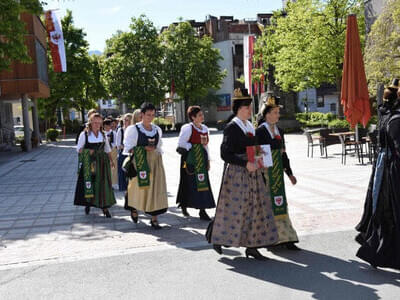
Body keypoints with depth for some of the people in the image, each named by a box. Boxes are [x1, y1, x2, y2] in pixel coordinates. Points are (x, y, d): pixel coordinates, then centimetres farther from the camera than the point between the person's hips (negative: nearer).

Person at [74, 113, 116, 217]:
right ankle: (88, 204, 22)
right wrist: (88, 151, -16)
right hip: (88, 163, -2)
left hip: (102, 162, 2)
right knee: (88, 184, 2)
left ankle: (105, 207, 1)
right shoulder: (84, 134, -3)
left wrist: (111, 161, 11)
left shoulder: (103, 135, 9)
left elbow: (107, 149, 17)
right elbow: (79, 148, 0)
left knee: (103, 184, -2)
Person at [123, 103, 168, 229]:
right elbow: (129, 148, -6)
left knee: (156, 188, -3)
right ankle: (134, 208, 36)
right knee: (139, 187, 6)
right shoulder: (133, 129, -4)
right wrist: (145, 148, -15)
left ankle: (154, 218, 2)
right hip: (140, 161, -4)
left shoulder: (157, 129, 10)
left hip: (155, 161, 4)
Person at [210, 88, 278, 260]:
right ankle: (217, 238, 22)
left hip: (252, 173, 8)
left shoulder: (250, 126, 13)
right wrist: (245, 164, -23)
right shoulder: (231, 128, -11)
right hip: (236, 173, -8)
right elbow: (225, 154, -17)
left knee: (256, 207, 6)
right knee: (233, 207, 0)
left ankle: (251, 246, 13)